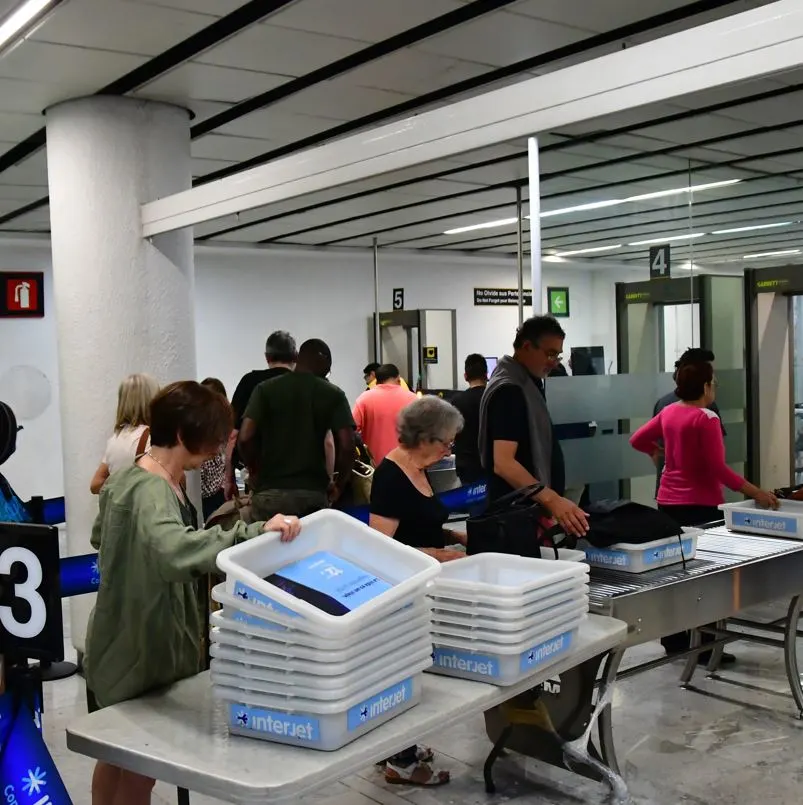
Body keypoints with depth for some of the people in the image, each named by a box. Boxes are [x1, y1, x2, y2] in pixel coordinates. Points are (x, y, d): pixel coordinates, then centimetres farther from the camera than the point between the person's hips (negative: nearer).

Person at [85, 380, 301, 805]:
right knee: (139, 770, 7)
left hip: (122, 646, 10)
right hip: (141, 653, -10)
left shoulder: (129, 478, 4)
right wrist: (254, 532, -53)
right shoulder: (151, 493, -28)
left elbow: (100, 537, 21)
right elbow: (172, 550, -49)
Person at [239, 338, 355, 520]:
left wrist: (255, 472, 11)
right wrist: (338, 485, 7)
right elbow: (347, 445, -7)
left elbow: (245, 437, -6)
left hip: (269, 492, 1)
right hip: (313, 492, 0)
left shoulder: (265, 389, 3)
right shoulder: (333, 394, 2)